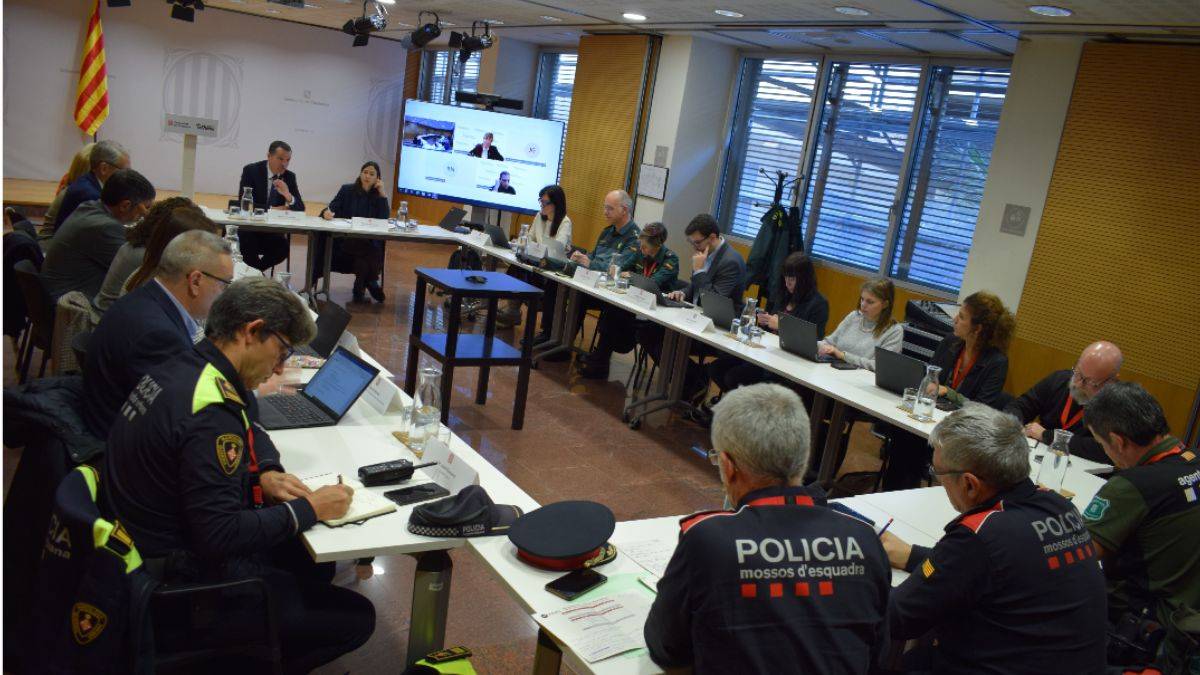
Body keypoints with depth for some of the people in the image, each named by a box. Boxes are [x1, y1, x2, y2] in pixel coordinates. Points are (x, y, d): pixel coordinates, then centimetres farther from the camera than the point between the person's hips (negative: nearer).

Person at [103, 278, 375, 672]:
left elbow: (251, 430, 20)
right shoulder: (210, 414, -29)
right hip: (184, 585, -10)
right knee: (356, 618, -8)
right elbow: (221, 535, -29)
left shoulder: (180, 369, 2)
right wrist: (309, 509, -18)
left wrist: (266, 472, 1)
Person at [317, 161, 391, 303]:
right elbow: (331, 208, 0)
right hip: (344, 238, 0)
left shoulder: (378, 196, 11)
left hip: (369, 242, 0)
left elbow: (385, 219, -4)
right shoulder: (347, 190, 11)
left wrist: (382, 193, -6)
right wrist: (327, 212, -24)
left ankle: (360, 289, -15)